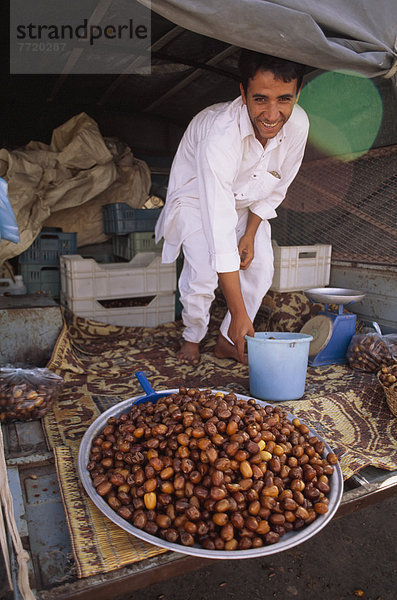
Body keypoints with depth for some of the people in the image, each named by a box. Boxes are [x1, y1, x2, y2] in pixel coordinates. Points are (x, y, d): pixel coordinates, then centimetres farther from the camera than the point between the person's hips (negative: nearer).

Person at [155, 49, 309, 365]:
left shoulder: (298, 124, -26)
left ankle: (227, 342, 12)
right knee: (204, 270, -23)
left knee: (261, 269, -8)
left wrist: (250, 234, -10)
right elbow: (221, 237, -46)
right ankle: (192, 337, 8)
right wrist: (239, 313, -45)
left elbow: (276, 188, -5)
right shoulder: (219, 135, -43)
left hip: (245, 201, 5)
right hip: (197, 197, -5)